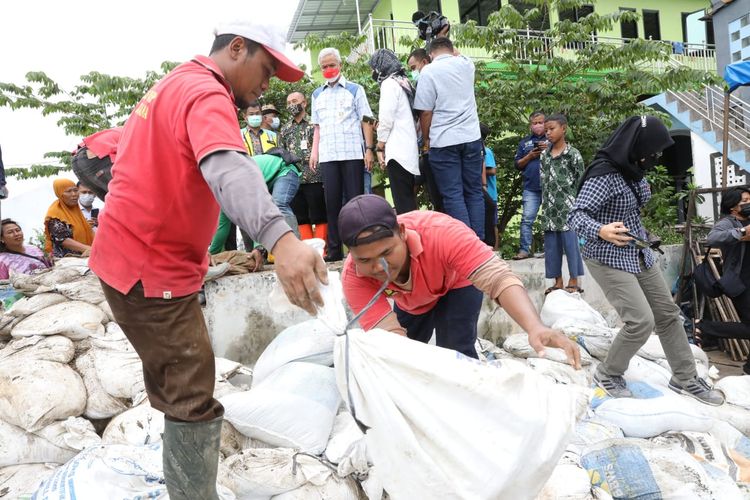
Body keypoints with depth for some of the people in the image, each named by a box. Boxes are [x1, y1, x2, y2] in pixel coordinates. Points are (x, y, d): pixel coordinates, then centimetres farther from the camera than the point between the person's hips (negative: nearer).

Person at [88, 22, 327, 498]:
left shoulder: (174, 85, 16)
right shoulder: (207, 93, -18)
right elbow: (227, 168, -40)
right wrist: (281, 238, -55)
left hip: (131, 259, 10)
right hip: (152, 273, -10)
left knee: (180, 392, 21)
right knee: (193, 402, -7)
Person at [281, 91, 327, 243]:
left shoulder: (314, 124, 3)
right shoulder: (285, 129, 18)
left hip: (314, 178, -5)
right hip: (293, 179, 5)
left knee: (319, 217, -3)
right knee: (301, 218, 7)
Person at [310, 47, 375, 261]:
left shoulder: (354, 89, 7)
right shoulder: (317, 95, 17)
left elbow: (366, 121, 2)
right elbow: (317, 126, 18)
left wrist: (369, 149, -7)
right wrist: (314, 151, 7)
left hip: (353, 153, -3)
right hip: (327, 156, 3)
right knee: (332, 202, 3)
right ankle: (334, 249, 6)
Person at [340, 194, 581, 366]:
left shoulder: (440, 233, -44)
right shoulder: (353, 276, -35)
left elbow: (497, 276, -51)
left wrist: (535, 328, -67)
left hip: (457, 285, -3)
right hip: (411, 304, 3)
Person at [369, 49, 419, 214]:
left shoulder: (389, 83, -7)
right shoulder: (404, 81, 19)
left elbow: (386, 118, -13)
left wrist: (380, 146, -6)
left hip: (397, 150, -9)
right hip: (409, 149, 9)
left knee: (402, 201, -9)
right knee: (408, 197, 11)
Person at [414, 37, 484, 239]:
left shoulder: (428, 71, -4)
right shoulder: (466, 64, 9)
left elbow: (426, 112, -6)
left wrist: (426, 140, 5)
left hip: (444, 141, -4)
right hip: (471, 138, 4)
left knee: (453, 195, -1)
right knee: (474, 192, 8)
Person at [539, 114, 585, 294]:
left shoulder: (573, 154, -4)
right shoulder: (544, 155, 10)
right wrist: (545, 203, 11)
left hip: (568, 207, -5)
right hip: (549, 208, 5)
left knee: (571, 243, -1)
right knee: (551, 245, 7)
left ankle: (573, 281, 9)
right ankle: (558, 281, 16)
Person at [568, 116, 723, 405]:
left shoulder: (633, 170, 4)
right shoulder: (603, 174, -22)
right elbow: (576, 215, -29)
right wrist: (600, 231, -46)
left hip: (640, 255, 9)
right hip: (609, 259, -9)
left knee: (667, 314, 13)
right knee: (641, 321, -15)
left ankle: (685, 378, 28)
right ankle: (608, 374, 9)